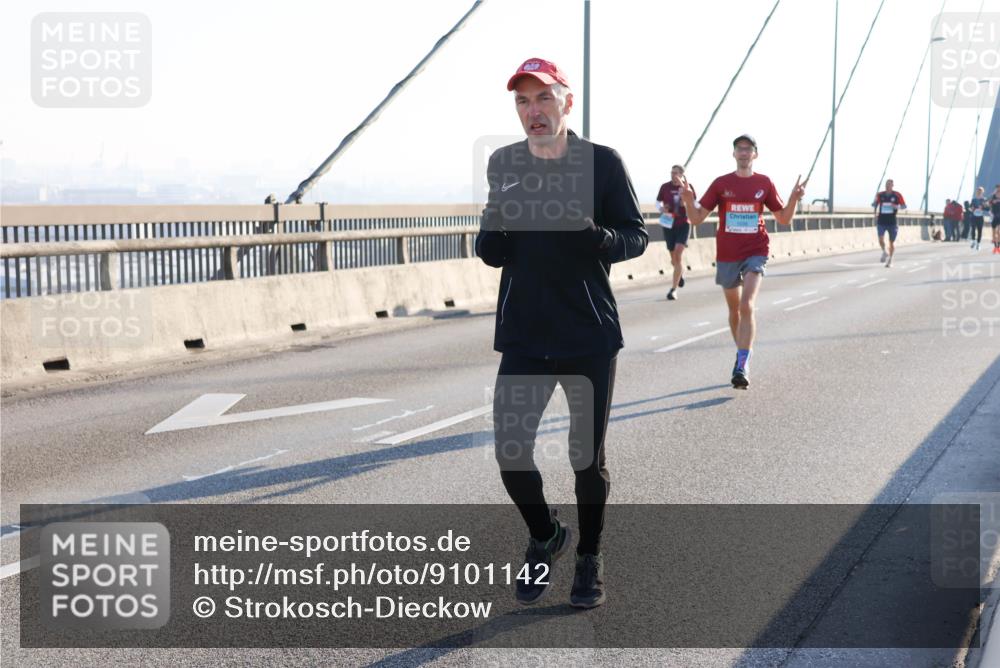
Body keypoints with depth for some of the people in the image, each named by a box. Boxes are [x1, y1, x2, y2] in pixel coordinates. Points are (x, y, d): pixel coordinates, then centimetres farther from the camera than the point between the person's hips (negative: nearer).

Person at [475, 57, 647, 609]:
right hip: (523, 336, 2)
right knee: (511, 455, -2)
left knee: (588, 460, 8)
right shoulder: (503, 165, 4)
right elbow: (491, 255, 9)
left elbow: (636, 236, -2)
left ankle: (589, 557, 32)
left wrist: (596, 237, -24)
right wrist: (493, 231, -15)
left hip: (590, 336, -2)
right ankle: (545, 537, 28)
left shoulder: (602, 162, -4)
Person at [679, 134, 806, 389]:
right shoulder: (721, 183, 1)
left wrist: (794, 198, -10)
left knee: (747, 306, -19)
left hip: (755, 253, -2)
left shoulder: (764, 183, 2)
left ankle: (742, 366, -20)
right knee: (734, 309, 14)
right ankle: (742, 354, 35)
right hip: (726, 255, 2)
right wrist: (688, 199, -20)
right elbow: (696, 218, -1)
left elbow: (784, 219, 8)